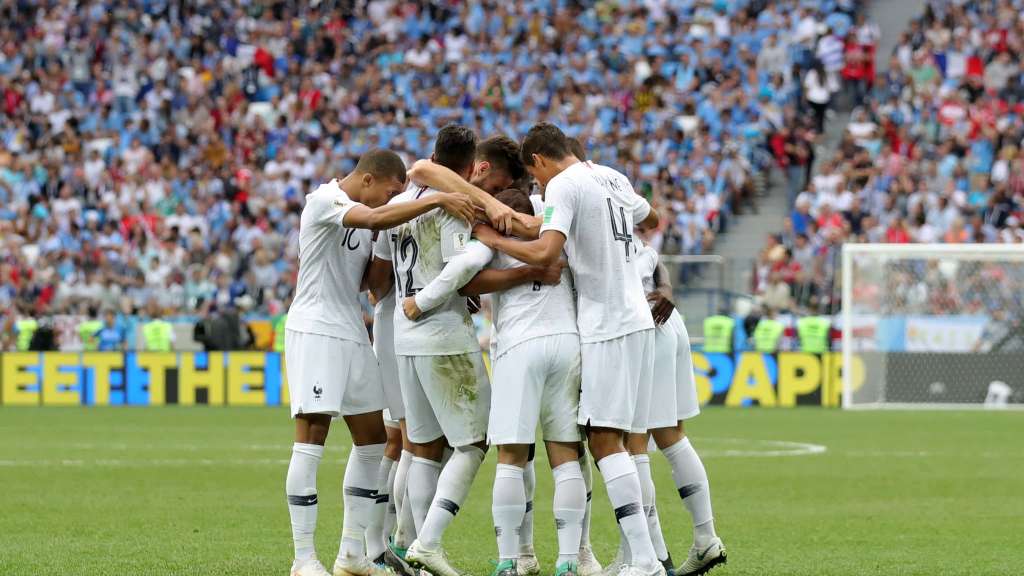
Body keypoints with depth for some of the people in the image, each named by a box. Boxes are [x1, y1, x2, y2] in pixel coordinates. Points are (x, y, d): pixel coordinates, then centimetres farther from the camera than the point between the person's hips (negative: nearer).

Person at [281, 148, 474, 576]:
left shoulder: (360, 212, 15)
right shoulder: (325, 200, -12)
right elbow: (375, 219, -30)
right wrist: (437, 201, -30)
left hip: (352, 332, 10)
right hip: (315, 330, -10)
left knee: (372, 440, 10)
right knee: (311, 442, -9)